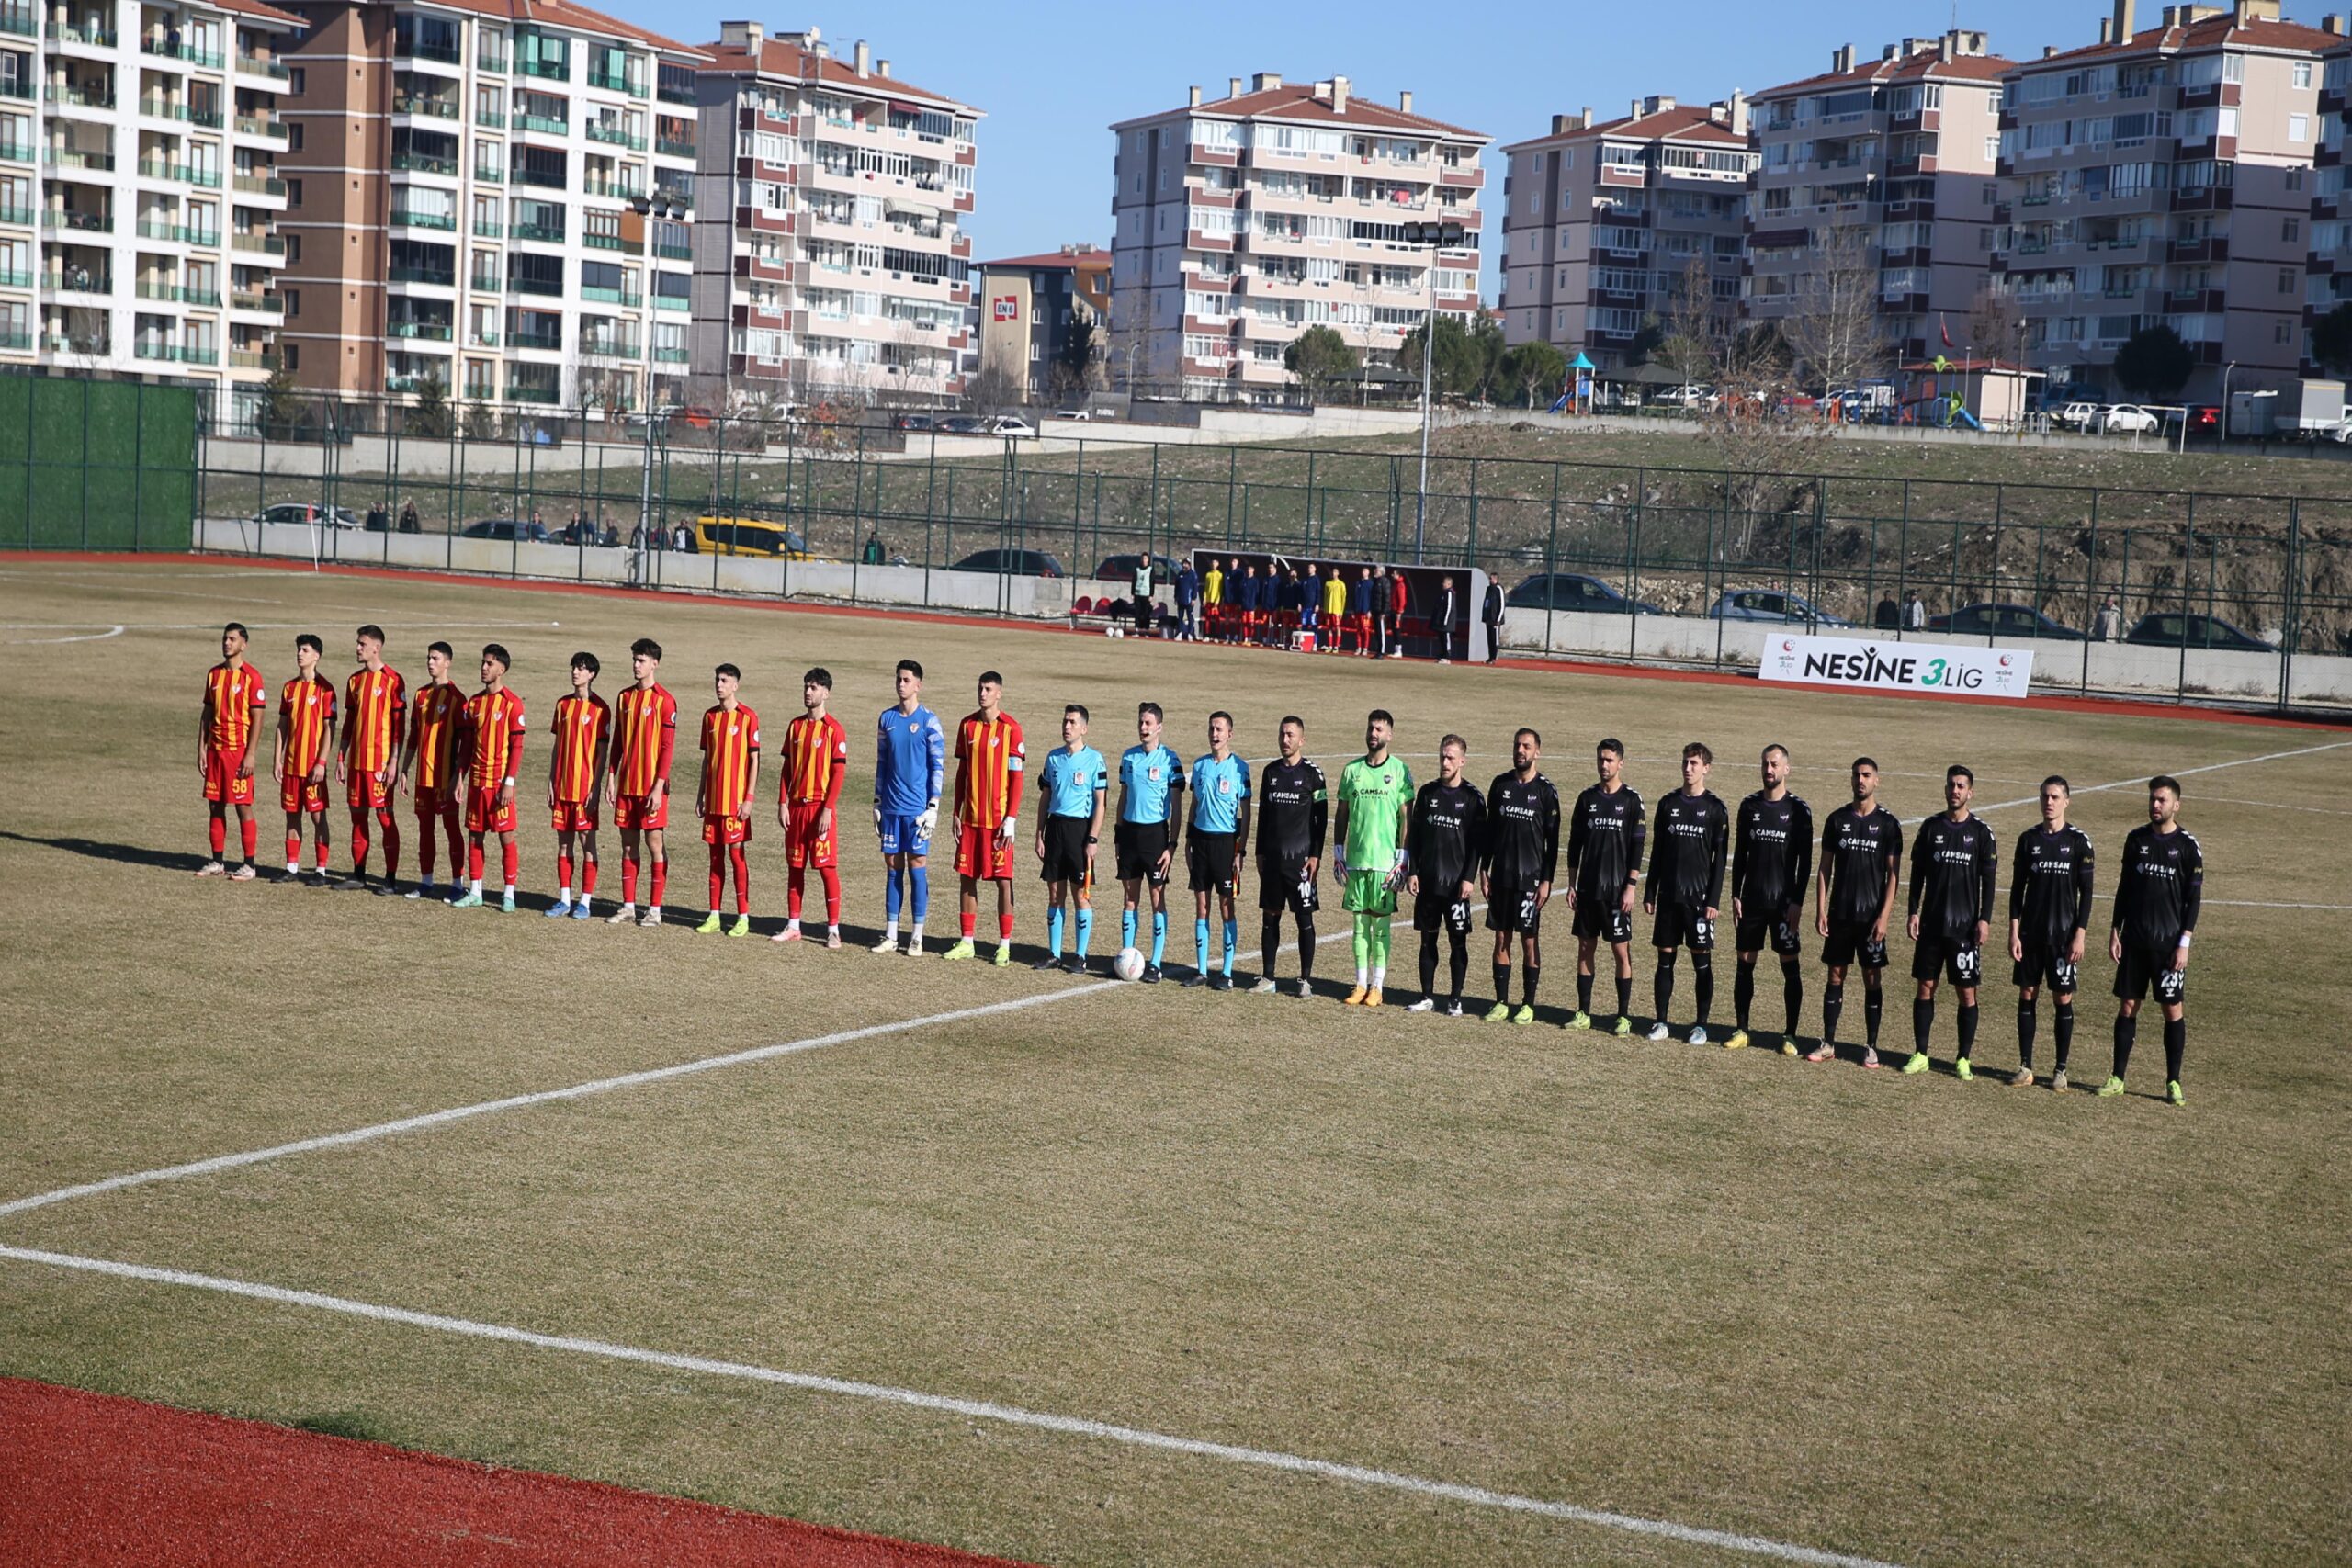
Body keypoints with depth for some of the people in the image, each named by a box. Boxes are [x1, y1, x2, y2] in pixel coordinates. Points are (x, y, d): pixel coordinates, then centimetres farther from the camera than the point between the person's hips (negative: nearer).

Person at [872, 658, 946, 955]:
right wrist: (877, 803, 13)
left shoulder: (929, 721, -4)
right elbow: (881, 763, 16)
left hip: (918, 808, -4)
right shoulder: (886, 718, 10)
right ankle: (890, 935, 12)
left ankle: (916, 936, 4)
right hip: (891, 808, 4)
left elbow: (938, 767, -4)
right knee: (892, 869, 7)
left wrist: (933, 808, -10)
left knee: (917, 868, -1)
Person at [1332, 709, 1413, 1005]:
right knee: (1360, 922, 6)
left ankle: (1377, 986, 6)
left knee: (1381, 923, 0)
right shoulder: (1351, 770, 9)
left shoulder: (1400, 770, -1)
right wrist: (1338, 853, 8)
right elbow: (1342, 814, 14)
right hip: (1355, 858, 3)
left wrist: (1401, 858, -7)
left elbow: (1406, 816, -2)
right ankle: (1361, 984, 11)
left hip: (1385, 860, -3)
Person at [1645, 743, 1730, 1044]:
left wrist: (1713, 899, -9)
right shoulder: (1668, 803, 8)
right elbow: (1657, 852, 11)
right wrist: (1650, 894, 8)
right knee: (1665, 958, 5)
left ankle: (1701, 1024, 7)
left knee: (1702, 960, 0)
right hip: (1669, 895, 3)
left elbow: (1720, 858, -3)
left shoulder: (1715, 807, -2)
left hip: (1699, 895, -3)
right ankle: (1660, 1021, 11)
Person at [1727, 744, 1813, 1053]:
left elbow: (1805, 861, -3)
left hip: (1784, 901, -3)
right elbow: (1739, 854, 11)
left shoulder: (1798, 809, -3)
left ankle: (1789, 1036, 4)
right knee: (1745, 963, 5)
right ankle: (1741, 1030, 14)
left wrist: (1797, 901, -10)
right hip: (1752, 900, 3)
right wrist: (1735, 896, 5)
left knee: (1791, 967, -1)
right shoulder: (1749, 805, 7)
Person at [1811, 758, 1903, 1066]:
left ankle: (1871, 1047, 9)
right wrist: (1820, 910, 1)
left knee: (1872, 980, 2)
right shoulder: (1837, 819, 5)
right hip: (1840, 914, 2)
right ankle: (1827, 1043, 13)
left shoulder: (1887, 823, -2)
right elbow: (1825, 868, 8)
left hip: (1871, 916, -2)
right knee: (1835, 976, 6)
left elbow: (1893, 874, -3)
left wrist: (1883, 916, -11)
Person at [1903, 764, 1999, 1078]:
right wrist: (1914, 912, 2)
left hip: (1965, 925, -2)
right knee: (1925, 987, 4)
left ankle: (1964, 1059, 8)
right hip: (1931, 923, 2)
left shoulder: (1981, 832, -1)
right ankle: (1920, 1055, 11)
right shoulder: (1930, 827, 6)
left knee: (1967, 992, 0)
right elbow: (1917, 873, 9)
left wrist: (1985, 919, -7)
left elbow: (1989, 880, 0)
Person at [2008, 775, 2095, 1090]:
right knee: (2027, 995, 4)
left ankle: (2060, 1070, 9)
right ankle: (2025, 1067, 11)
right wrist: (2014, 931, 1)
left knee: (2063, 999, 1)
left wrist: (2079, 935, -9)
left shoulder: (2078, 841, -3)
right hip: (2030, 932, 3)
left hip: (2063, 934, -3)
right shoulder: (2029, 839, 5)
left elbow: (2086, 893, -2)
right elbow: (2017, 888, 7)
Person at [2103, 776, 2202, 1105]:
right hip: (2134, 941, 3)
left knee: (2173, 1010, 0)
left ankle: (2173, 1082, 8)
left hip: (2169, 943, -3)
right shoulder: (2136, 839, 8)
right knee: (2127, 1006, 5)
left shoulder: (2187, 845, -4)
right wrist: (2115, 931, 7)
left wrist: (2184, 943, -10)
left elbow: (2194, 897, -4)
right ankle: (2117, 1078, 11)